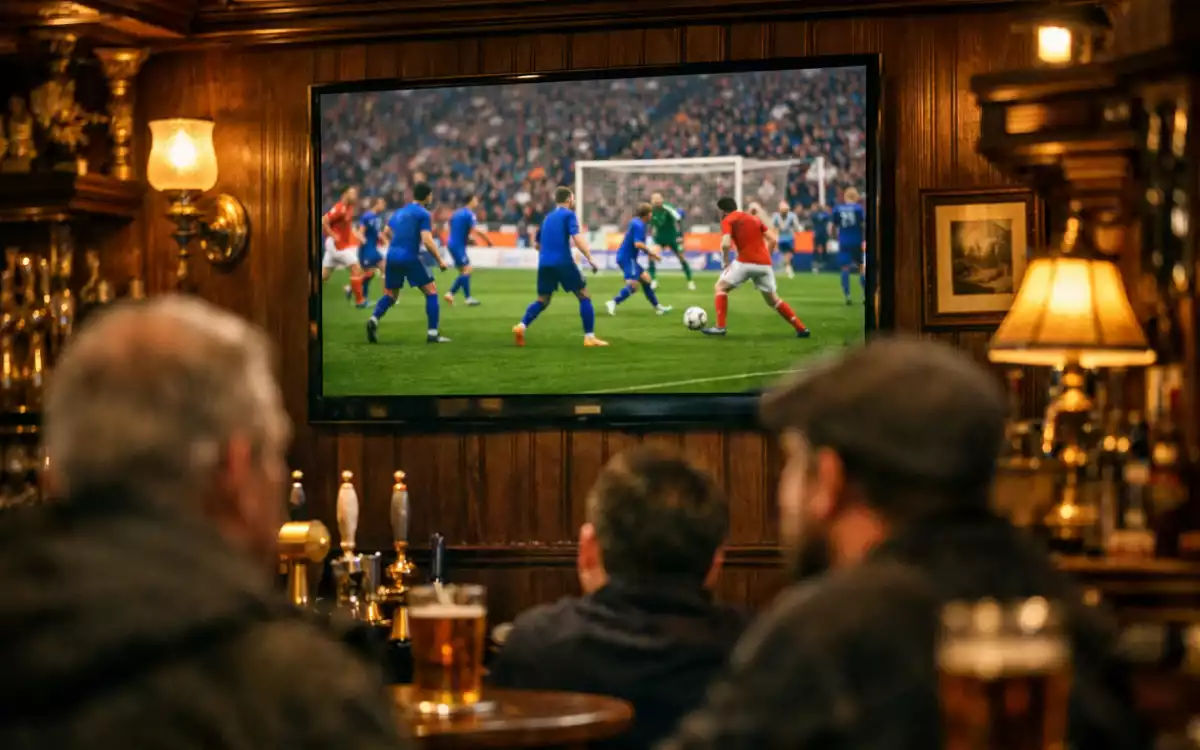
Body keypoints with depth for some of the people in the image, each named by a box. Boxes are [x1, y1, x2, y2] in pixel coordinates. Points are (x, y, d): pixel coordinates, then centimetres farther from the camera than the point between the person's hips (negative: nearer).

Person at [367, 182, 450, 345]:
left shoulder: (400, 212, 17)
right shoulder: (423, 214, -4)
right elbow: (427, 241, -14)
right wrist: (440, 261, -5)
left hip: (392, 256, 6)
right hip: (410, 257, -6)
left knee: (390, 295, 17)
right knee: (431, 291, 5)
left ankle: (374, 319, -11)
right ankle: (433, 333, -1)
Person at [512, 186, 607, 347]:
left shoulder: (548, 218, 21)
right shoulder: (569, 215, 1)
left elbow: (536, 245, 27)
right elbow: (577, 238, -15)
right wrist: (590, 259, -15)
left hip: (544, 263, 6)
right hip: (563, 262, -6)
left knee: (542, 300, 15)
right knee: (584, 296, 5)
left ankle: (522, 326, -9)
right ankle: (589, 337, -2)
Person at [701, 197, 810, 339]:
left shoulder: (727, 221, 3)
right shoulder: (754, 218, 21)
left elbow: (726, 244, -13)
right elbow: (772, 240, 15)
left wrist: (725, 262, 1)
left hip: (745, 262, -6)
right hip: (764, 263, 6)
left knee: (721, 287, 11)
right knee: (772, 300, 20)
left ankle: (720, 327, -2)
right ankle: (801, 328, 15)